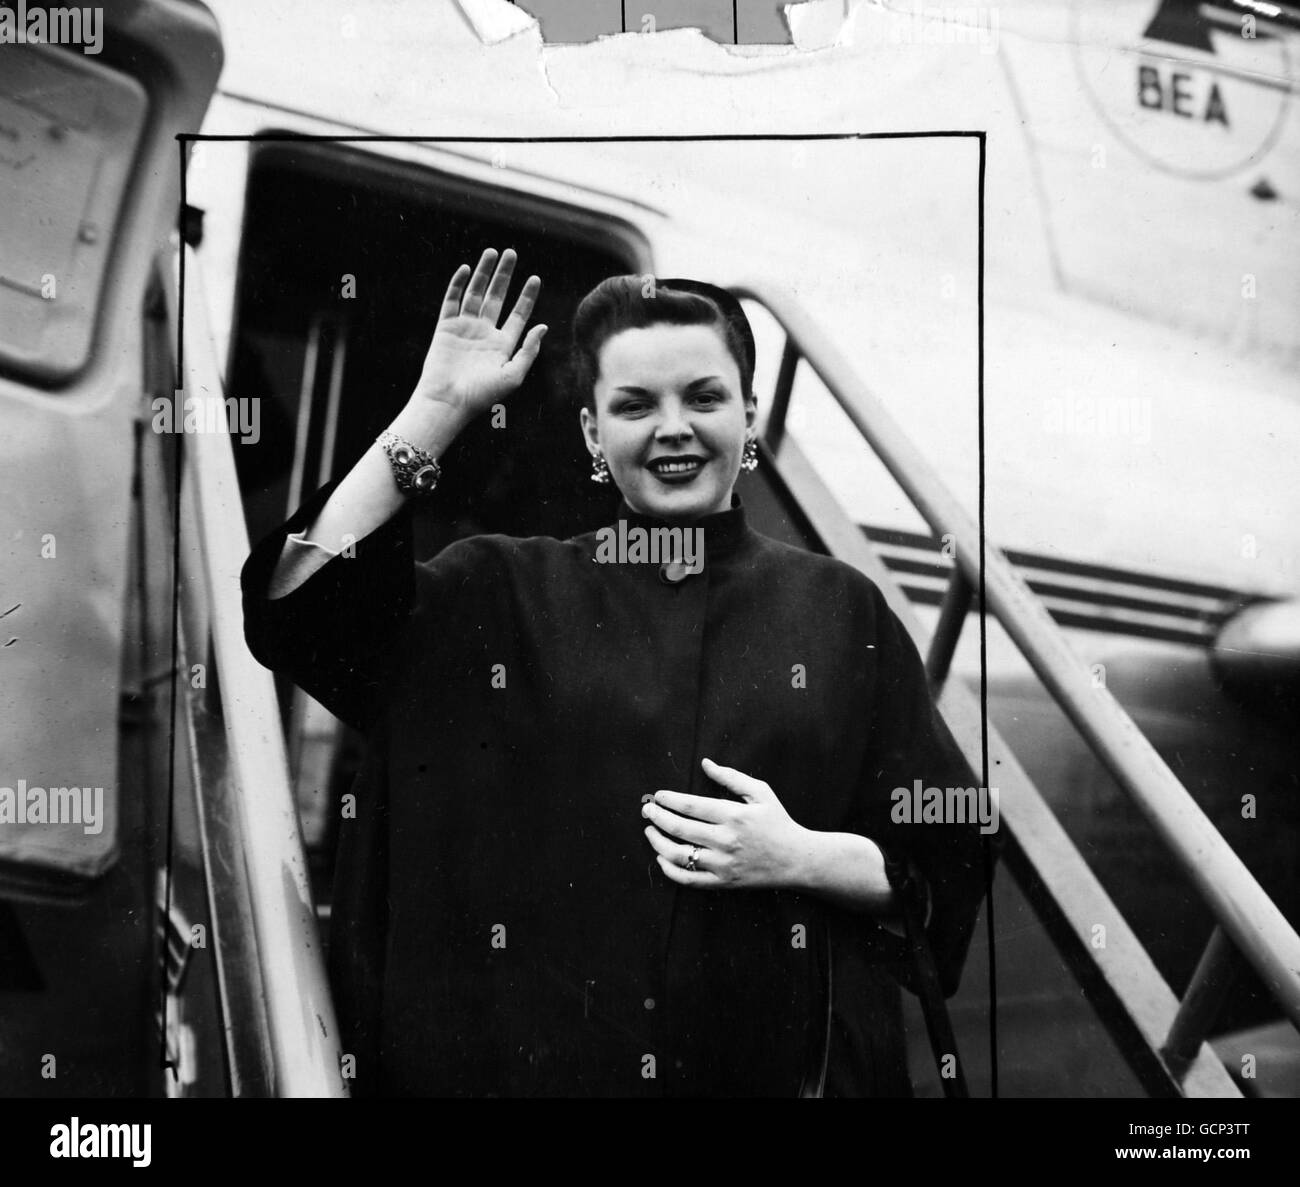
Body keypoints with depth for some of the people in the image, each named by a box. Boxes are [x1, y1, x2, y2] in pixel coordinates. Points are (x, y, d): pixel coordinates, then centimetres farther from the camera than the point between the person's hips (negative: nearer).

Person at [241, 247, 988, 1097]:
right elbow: (297, 606, -13)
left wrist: (803, 858, -15)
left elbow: (952, 864, 2)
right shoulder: (505, 594, 1)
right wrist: (439, 407, -13)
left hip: (782, 1060, 0)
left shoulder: (841, 610, 1)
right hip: (531, 1054, 0)